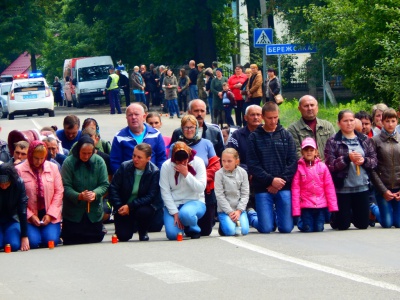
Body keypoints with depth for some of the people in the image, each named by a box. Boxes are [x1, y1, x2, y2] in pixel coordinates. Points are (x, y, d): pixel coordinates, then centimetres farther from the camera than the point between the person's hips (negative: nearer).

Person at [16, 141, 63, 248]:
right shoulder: (19, 170, -5)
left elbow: (59, 192, 2)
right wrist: (30, 216, -12)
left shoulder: (53, 167, 3)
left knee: (51, 241, -18)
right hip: (29, 216, -2)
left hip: (50, 215, 2)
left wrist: (50, 214, -7)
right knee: (33, 242, -21)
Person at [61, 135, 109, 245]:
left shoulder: (99, 162, -2)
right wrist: (79, 196, -30)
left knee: (95, 241, 8)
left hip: (94, 211, 2)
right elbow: (65, 187, -13)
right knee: (71, 243, 3)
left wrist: (95, 194, -24)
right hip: (73, 212, -2)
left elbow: (104, 184, -3)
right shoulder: (69, 162, -10)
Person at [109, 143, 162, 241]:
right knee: (123, 236, -15)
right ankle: (132, 224, 23)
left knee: (144, 212, -37)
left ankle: (143, 232, -2)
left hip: (144, 205, -1)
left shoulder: (154, 172, -14)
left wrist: (130, 206, -26)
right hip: (124, 207, 1)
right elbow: (113, 188, -6)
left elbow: (150, 196, -18)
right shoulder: (125, 166, -9)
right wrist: (119, 207, -18)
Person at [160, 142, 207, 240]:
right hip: (173, 204, 2)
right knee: (172, 234, -21)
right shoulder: (166, 166, -6)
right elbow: (165, 192, -6)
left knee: (185, 214, -38)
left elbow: (201, 188, -13)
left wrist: (186, 174, -23)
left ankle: (193, 229, -2)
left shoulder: (198, 162, -8)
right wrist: (175, 213, -13)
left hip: (195, 202, -2)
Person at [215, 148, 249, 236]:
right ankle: (222, 225, 12)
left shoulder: (242, 173, 1)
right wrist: (230, 212, -13)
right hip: (224, 210, -2)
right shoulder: (219, 174, -6)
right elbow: (220, 196, -8)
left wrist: (239, 211, -9)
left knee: (244, 230, -17)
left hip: (239, 209, 2)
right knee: (230, 231, -22)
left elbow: (245, 194, 2)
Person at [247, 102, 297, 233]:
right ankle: (251, 215, 27)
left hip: (284, 188, 2)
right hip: (263, 189, -2)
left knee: (286, 228, -2)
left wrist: (281, 181, -10)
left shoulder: (286, 135, 9)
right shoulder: (254, 137, 3)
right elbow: (253, 165, -4)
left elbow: (293, 162, 3)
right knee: (266, 228, -5)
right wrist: (271, 180, -13)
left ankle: (276, 216, 32)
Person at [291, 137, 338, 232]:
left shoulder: (322, 167, 1)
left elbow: (329, 188, 2)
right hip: (306, 206, -2)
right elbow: (295, 190, -6)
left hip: (321, 206, 2)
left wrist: (333, 206, -3)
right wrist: (296, 210, -11)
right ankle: (300, 222, 34)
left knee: (319, 229, 6)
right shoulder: (299, 168, -5)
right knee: (308, 230, 2)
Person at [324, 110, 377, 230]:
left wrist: (364, 161, -13)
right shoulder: (333, 142, -4)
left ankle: (352, 216, 40)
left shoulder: (364, 140, 8)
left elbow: (374, 160, 8)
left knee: (363, 224, 7)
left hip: (362, 187, 3)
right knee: (343, 225, 2)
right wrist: (347, 158, -21)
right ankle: (334, 218, 37)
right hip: (342, 188, -3)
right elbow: (330, 165, -11)